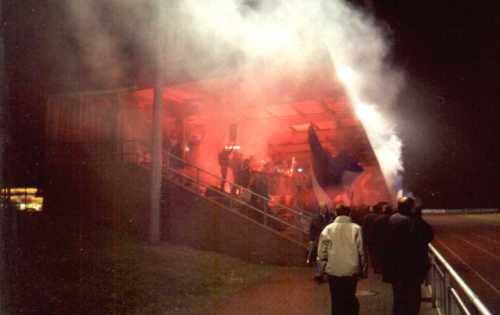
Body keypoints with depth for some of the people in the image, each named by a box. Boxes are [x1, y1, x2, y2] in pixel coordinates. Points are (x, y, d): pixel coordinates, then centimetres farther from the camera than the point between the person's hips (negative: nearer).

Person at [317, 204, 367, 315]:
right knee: (350, 298, 16)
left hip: (334, 270, 0)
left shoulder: (328, 229, -3)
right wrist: (363, 269, 5)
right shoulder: (356, 228, -5)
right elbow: (361, 250, -5)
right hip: (351, 270, 0)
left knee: (336, 300, 10)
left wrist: (325, 265, 11)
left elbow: (322, 251, -3)